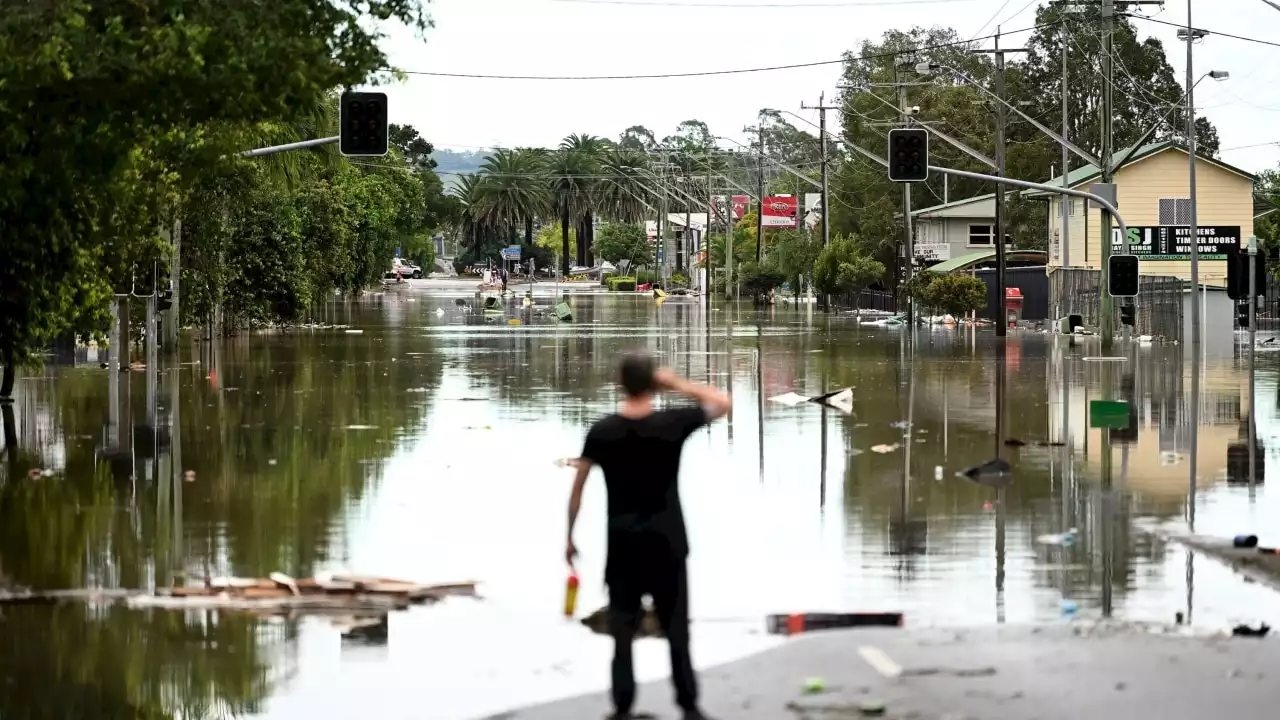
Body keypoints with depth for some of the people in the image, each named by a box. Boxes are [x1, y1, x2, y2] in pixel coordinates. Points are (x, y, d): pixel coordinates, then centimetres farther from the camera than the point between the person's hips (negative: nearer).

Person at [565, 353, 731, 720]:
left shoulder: (601, 431, -6)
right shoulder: (673, 423, -9)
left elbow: (577, 488, -2)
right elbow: (722, 403, 5)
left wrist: (570, 537, 7)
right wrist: (678, 384, 1)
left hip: (622, 543, 0)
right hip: (666, 542, 0)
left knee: (622, 630, 6)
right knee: (676, 629, 8)